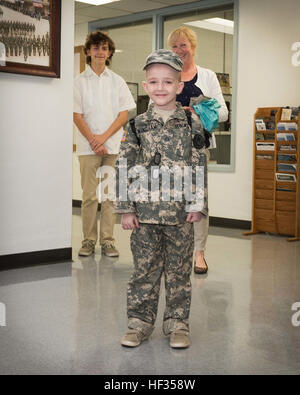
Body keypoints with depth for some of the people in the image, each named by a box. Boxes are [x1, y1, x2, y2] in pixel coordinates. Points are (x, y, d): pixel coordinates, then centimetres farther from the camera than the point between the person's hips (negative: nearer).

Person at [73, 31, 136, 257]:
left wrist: (104, 137, -8)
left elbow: (124, 114, 4)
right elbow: (77, 116, 1)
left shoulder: (117, 81, 11)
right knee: (89, 195, -2)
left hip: (113, 145, 1)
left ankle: (107, 241, 8)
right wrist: (93, 141, -10)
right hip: (88, 147, -1)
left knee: (110, 195, 1)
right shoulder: (80, 81, 6)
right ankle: (89, 240, 7)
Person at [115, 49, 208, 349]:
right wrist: (126, 208, -2)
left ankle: (177, 324, 21)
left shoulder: (192, 124, 1)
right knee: (144, 269, 8)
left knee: (179, 270, 8)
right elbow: (124, 167, 3)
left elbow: (199, 167, 2)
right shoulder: (137, 125, 3)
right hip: (145, 211, 1)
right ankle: (139, 323, 21)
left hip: (180, 212, 0)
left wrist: (198, 205, -3)